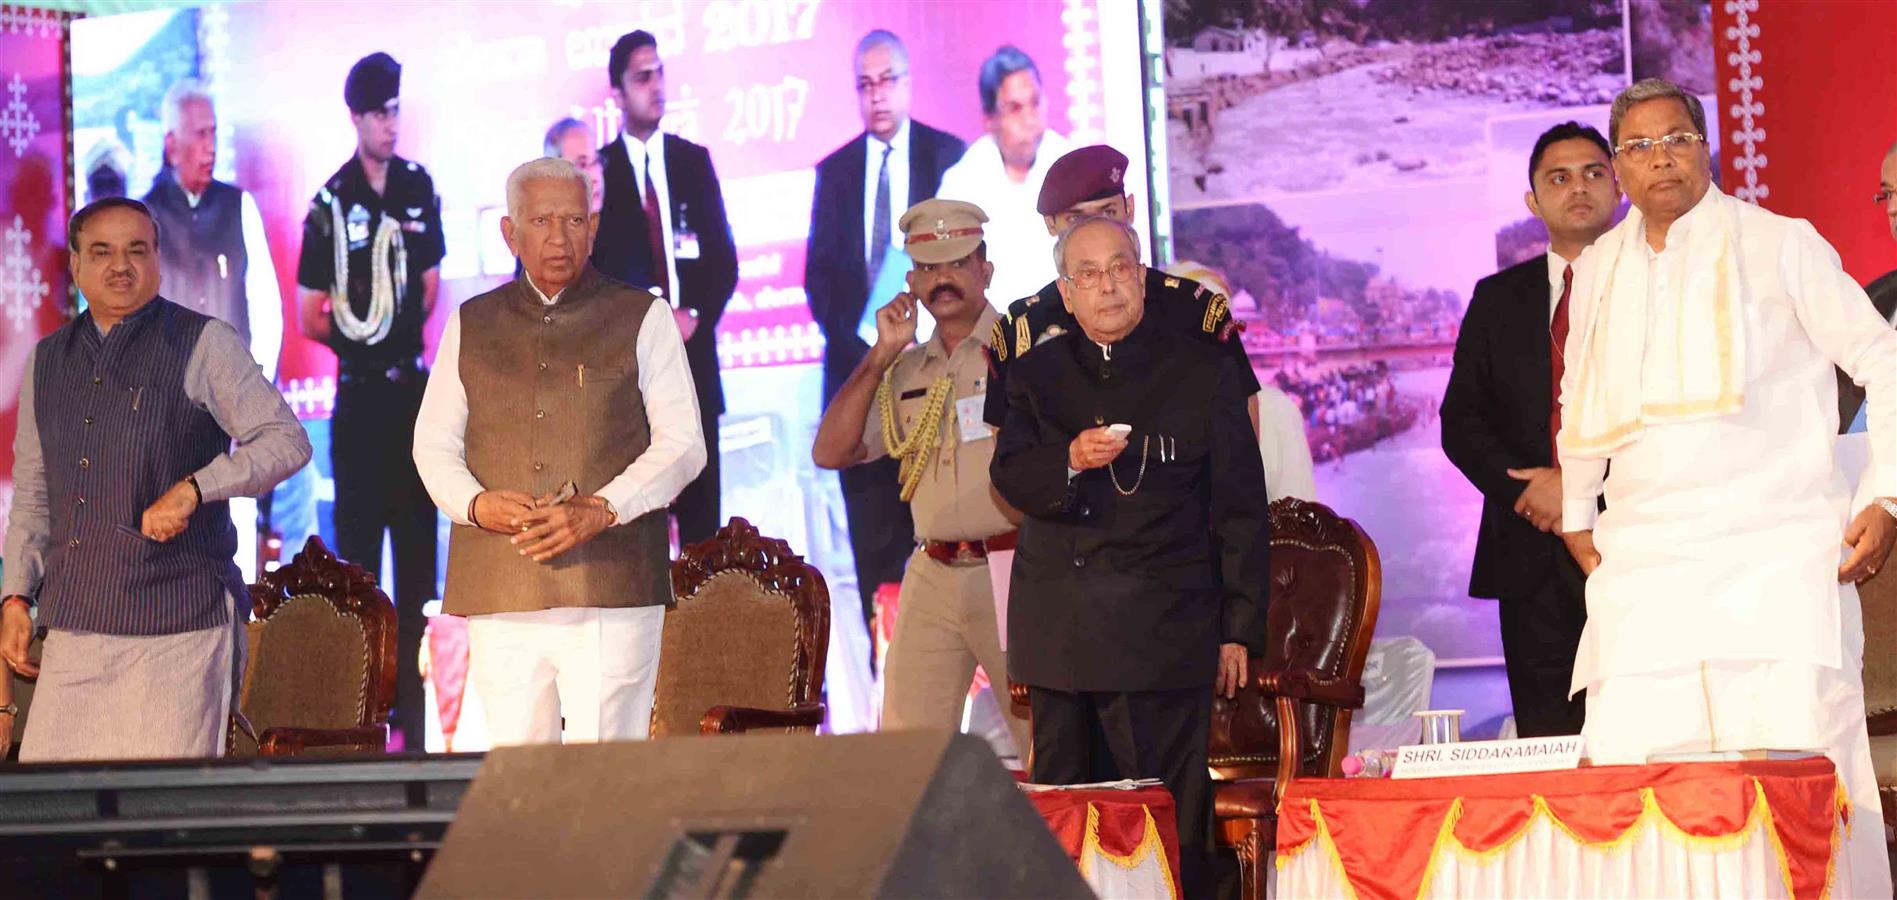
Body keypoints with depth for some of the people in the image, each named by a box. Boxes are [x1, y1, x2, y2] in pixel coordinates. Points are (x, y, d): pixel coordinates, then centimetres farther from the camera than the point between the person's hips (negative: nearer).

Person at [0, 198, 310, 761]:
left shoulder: (204, 345, 2)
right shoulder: (47, 361, 17)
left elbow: (286, 441, -5)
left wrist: (191, 489, -17)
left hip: (179, 626, -5)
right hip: (74, 623, 5)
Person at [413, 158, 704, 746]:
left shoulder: (643, 319, 10)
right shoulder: (471, 326, 18)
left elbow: (682, 444, 4)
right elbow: (433, 444, 17)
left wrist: (600, 510, -11)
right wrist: (476, 504, -5)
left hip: (611, 590, -2)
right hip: (500, 598, 2)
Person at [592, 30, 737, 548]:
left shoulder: (694, 161, 12)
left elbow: (723, 258, 9)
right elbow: (590, 271, 0)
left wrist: (696, 317, -7)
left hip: (692, 358, 2)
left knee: (701, 509, 2)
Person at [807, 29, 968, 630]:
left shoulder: (949, 156, 4)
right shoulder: (835, 171, 12)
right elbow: (818, 272, 10)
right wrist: (853, 343, -4)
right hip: (859, 365, 2)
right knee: (873, 534, 0)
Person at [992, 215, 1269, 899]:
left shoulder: (1204, 375, 6)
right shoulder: (1038, 375, 15)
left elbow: (1241, 511, 5)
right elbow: (1009, 477, 4)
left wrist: (1239, 631, 0)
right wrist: (1070, 460, -18)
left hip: (1162, 635, -3)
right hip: (1057, 634, 3)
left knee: (1171, 822, -8)